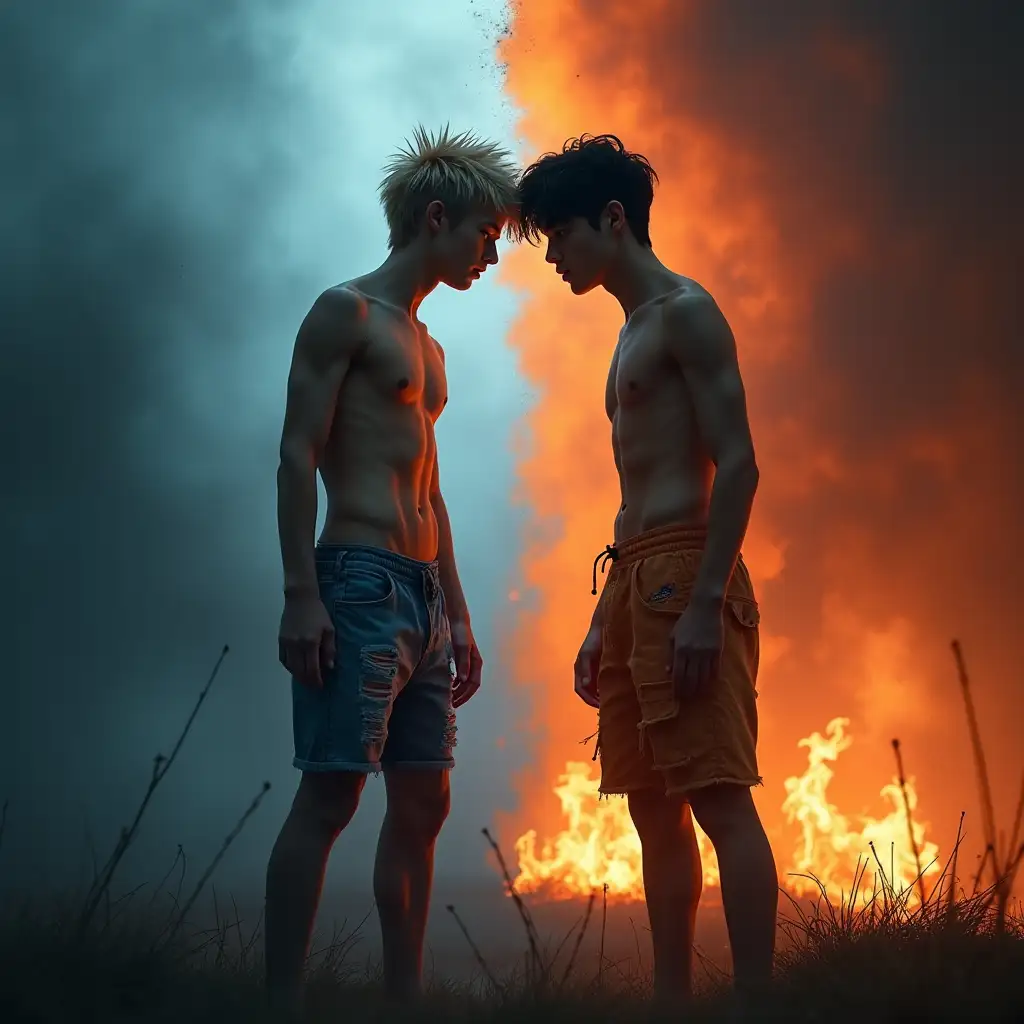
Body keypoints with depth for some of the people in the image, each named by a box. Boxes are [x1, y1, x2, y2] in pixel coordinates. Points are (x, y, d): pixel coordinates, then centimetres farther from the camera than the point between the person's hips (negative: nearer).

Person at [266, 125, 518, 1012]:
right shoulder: (346, 312, -2)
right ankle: (283, 1000, -10)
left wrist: (458, 616, 20)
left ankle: (405, 996, 10)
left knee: (423, 802, 6)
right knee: (329, 795, -12)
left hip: (424, 593, 9)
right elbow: (297, 454, -11)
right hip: (359, 581, -9)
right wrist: (301, 596, -19)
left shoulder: (427, 348, 24)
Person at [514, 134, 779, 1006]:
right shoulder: (632, 336, 24)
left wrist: (706, 601, -21)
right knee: (655, 808, 6)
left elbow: (738, 462, -12)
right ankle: (672, 998, 9)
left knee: (719, 796, -12)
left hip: (684, 572, -9)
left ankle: (756, 995, -12)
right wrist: (604, 620, 21)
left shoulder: (685, 312, -3)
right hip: (633, 576, 9)